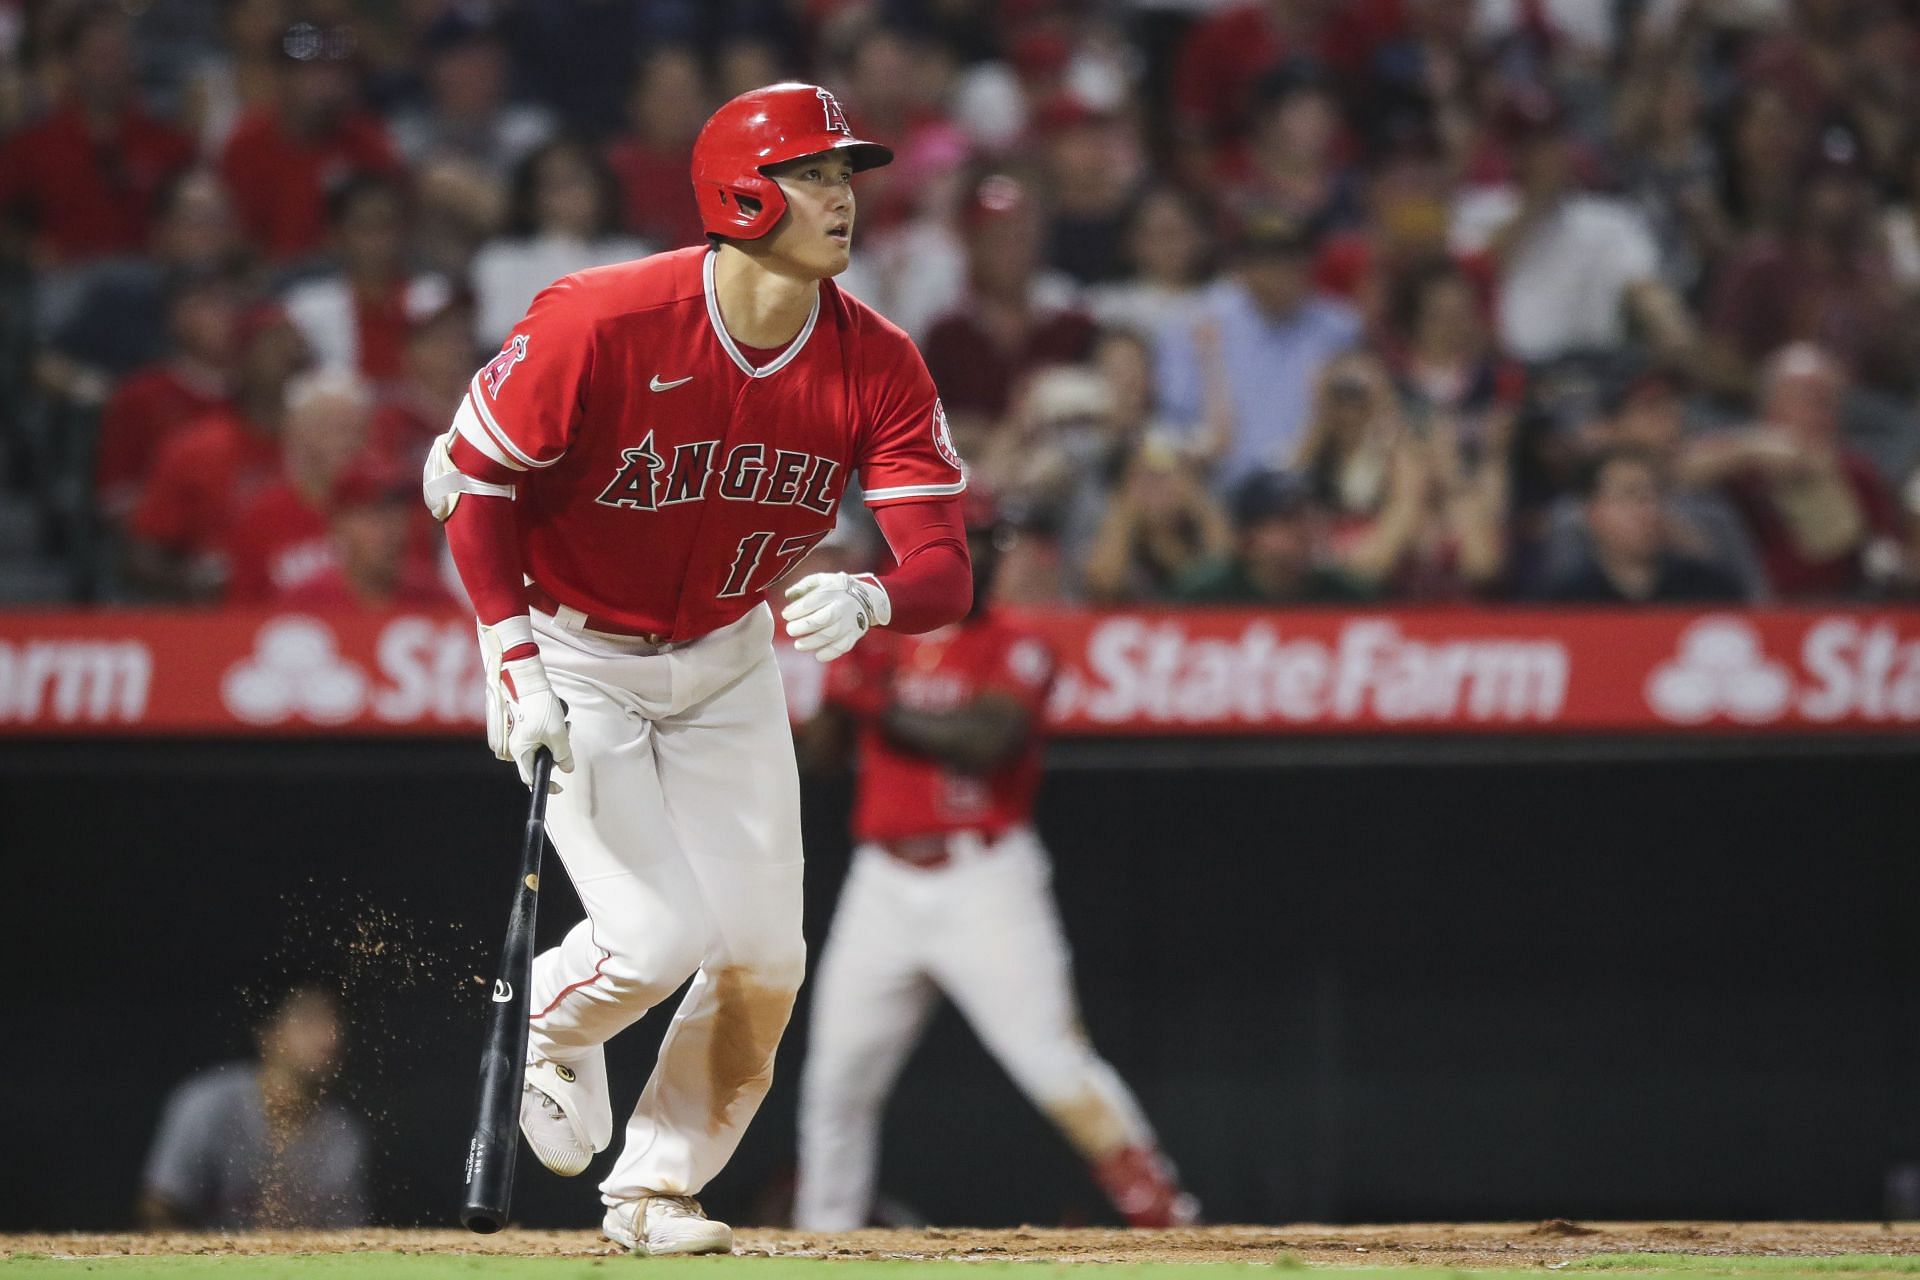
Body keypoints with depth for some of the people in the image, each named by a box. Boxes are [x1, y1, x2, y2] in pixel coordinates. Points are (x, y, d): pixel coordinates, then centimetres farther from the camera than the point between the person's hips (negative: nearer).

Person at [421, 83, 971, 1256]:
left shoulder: (878, 366, -15)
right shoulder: (601, 323, -26)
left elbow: (945, 571, -19)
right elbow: (470, 475, -15)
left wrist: (867, 601, -42)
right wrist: (514, 658, -23)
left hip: (728, 663, 5)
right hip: (575, 656, -4)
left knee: (764, 959, 0)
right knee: (658, 937, -14)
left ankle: (656, 1190, 21)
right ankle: (547, 1028, 21)